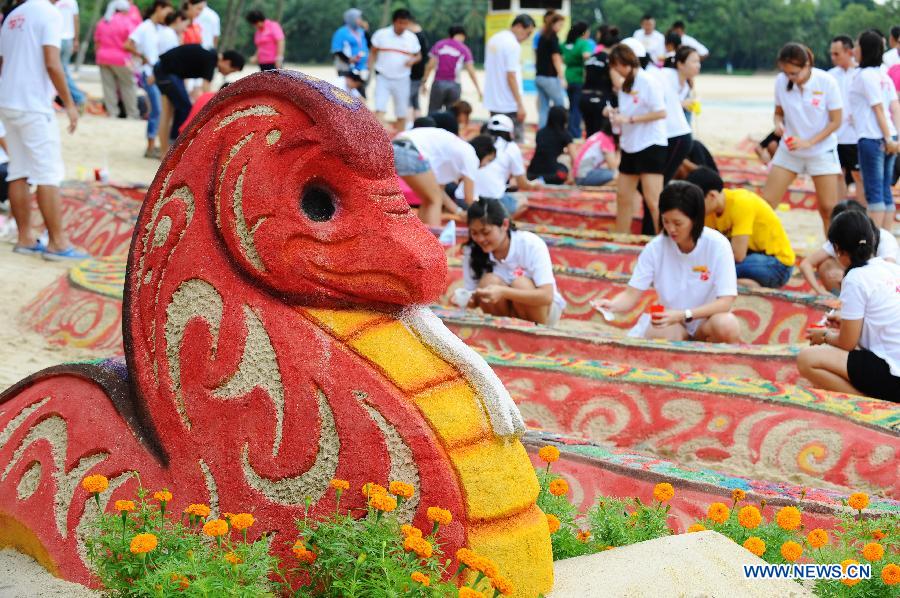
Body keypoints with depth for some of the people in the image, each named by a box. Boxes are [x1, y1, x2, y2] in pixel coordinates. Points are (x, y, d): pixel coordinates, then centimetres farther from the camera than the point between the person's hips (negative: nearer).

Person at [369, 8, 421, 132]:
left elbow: (418, 56, 11)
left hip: (402, 80, 2)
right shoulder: (381, 34, -3)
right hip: (383, 78, -2)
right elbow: (373, 53, 6)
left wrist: (413, 60, -12)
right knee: (380, 109, -14)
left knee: (402, 113, 7)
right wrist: (370, 68, -6)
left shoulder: (412, 38, 1)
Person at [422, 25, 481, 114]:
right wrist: (478, 89, 2)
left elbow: (430, 65, 1)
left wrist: (424, 81, 6)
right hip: (454, 85, 0)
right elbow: (471, 71, 0)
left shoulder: (439, 45, 8)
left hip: (439, 83, 0)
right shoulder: (464, 49, 5)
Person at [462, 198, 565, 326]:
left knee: (521, 284, -32)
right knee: (489, 281, -26)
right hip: (508, 311, 2)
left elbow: (547, 296, -32)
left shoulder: (532, 245, -24)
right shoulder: (472, 251, -14)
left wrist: (503, 292, -44)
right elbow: (474, 300, -9)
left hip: (544, 309, -2)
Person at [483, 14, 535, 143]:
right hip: (510, 104, -8)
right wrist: (520, 104, -16)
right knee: (517, 141, -3)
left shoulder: (494, 39, 11)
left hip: (493, 102, 8)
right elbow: (511, 77, -18)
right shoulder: (513, 45, -15)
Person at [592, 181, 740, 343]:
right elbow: (631, 295, -11)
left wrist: (683, 315, -33)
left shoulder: (717, 245, -16)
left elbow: (725, 302, -20)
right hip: (672, 324, 1)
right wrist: (612, 305, -35)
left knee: (726, 326, -36)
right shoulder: (655, 248, -11)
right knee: (661, 334, -35)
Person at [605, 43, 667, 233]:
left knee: (653, 200, -11)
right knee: (623, 196, 10)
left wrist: (629, 119, -21)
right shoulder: (625, 85, 11)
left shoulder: (647, 81, -13)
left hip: (650, 146, -8)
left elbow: (660, 112, -19)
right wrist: (614, 113, 0)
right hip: (630, 146, 8)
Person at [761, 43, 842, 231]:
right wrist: (778, 124, -17)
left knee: (828, 208, -4)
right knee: (765, 202, -5)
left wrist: (809, 142, -20)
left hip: (822, 151, -3)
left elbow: (835, 121, -10)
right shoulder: (781, 81, -8)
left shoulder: (826, 82, -16)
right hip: (788, 150, 3)